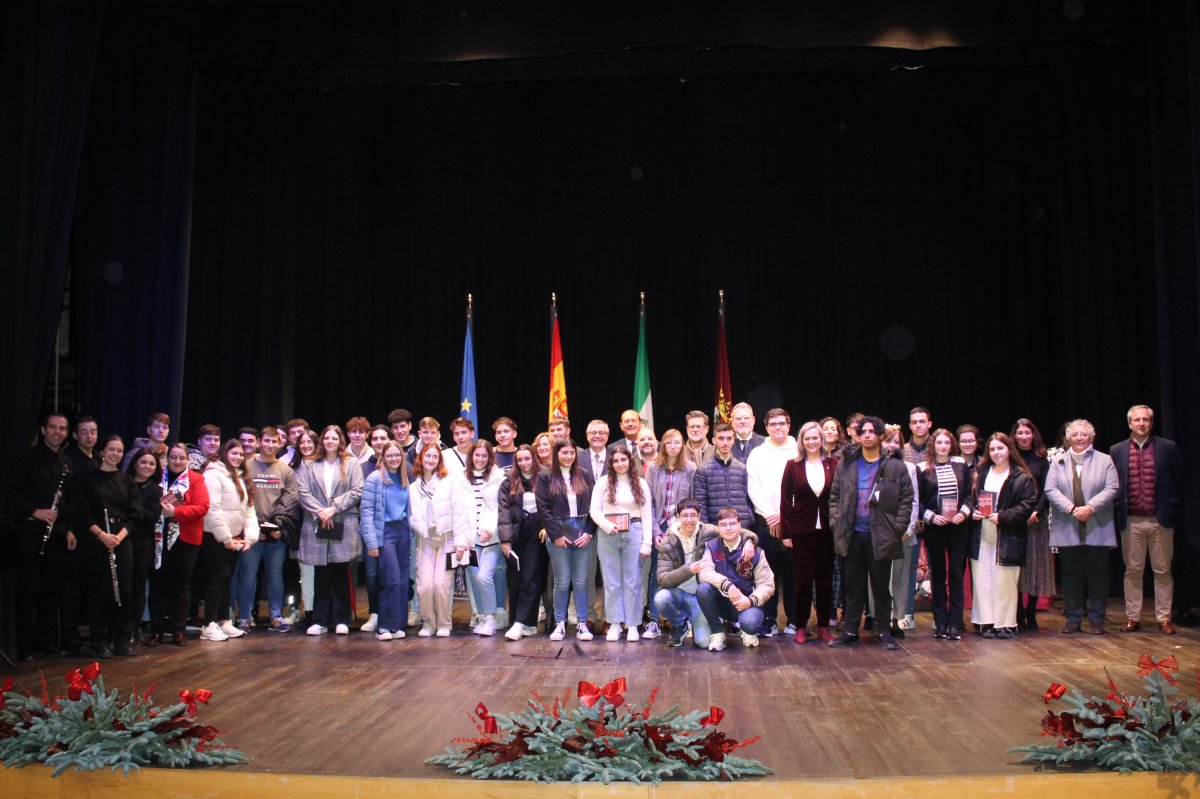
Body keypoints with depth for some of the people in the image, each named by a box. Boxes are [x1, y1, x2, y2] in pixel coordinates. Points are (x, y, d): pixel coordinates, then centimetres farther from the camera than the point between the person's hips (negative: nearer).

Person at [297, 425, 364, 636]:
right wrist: (319, 512, -11)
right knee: (320, 575, 4)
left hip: (343, 527, -1)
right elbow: (303, 492, 2)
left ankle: (341, 620, 9)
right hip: (316, 526, 1)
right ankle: (320, 620, 11)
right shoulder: (310, 465, 11)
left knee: (340, 574, 2)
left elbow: (357, 491, -2)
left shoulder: (351, 464, 7)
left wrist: (334, 508, -10)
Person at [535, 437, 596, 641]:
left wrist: (589, 532, -3)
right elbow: (542, 508, -4)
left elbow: (593, 505, 7)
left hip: (583, 534, 2)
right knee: (562, 581, 2)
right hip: (558, 534, -2)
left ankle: (582, 624, 10)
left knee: (581, 581, 4)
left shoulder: (584, 475, 8)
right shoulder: (545, 476, 1)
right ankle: (559, 624, 11)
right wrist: (556, 535, -9)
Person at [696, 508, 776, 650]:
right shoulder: (712, 547, -2)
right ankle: (718, 631, -6)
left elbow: (767, 584, -6)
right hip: (720, 602, 2)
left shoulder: (754, 551, -5)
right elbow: (704, 573, -18)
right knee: (703, 588, -28)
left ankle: (748, 631, 7)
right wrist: (727, 585, -33)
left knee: (750, 622, -34)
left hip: (745, 602, -2)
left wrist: (751, 600, -24)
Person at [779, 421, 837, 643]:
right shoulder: (793, 466, 1)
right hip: (801, 530, -1)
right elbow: (785, 500, 0)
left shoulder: (832, 465, 3)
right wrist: (785, 532, -4)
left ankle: (824, 626, 19)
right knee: (804, 579, 3)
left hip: (827, 530, 1)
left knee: (825, 579, 7)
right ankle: (800, 626, 14)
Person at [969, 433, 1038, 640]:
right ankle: (986, 622, 11)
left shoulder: (1022, 478, -3)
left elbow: (1027, 506, -8)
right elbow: (969, 497, 15)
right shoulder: (980, 473, 12)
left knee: (1004, 581, -1)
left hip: (1007, 537, -4)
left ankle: (1005, 623, 9)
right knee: (982, 580, 4)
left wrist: (1002, 516, -16)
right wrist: (972, 511, -5)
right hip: (981, 536, 4)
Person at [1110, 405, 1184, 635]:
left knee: (1163, 571, 5)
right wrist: (1119, 509, 4)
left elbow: (1179, 480, 6)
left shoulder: (1168, 448, 2)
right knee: (1133, 571, 6)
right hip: (1131, 521, 1)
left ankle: (1164, 618, 12)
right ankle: (1133, 617, 12)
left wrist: (1172, 508, 3)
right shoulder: (1117, 451, 5)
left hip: (1161, 520, -1)